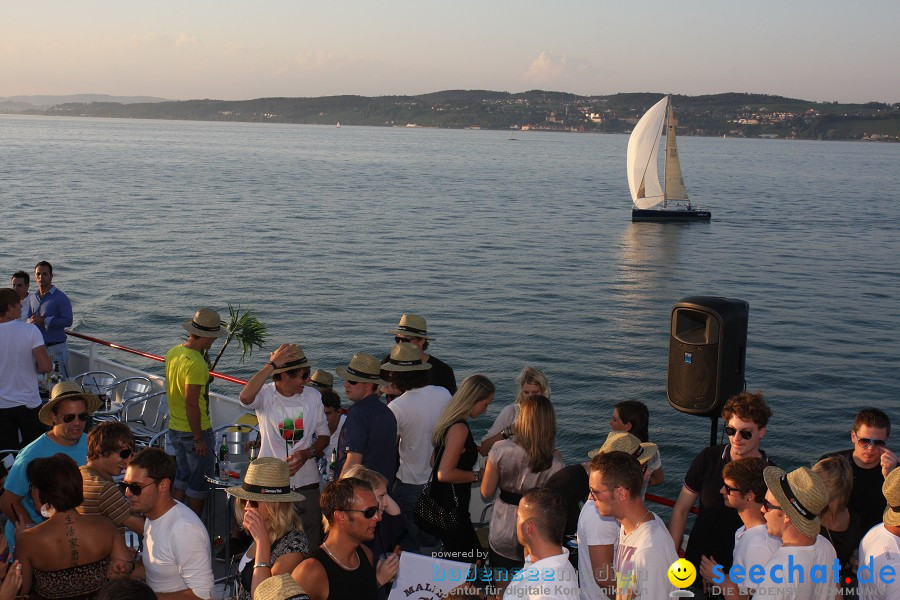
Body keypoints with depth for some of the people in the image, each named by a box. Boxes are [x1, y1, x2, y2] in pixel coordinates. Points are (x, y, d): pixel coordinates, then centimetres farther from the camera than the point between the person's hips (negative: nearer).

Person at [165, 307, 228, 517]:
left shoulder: (173, 352, 4)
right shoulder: (196, 363, -24)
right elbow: (191, 404, -25)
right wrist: (199, 440, -20)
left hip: (175, 429, 8)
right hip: (195, 431, -8)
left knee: (182, 477, 21)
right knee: (200, 484, 6)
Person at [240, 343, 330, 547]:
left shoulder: (313, 396, 5)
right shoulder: (266, 395, -7)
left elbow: (324, 435, 12)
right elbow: (245, 397, -31)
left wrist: (307, 453, -9)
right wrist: (271, 365, -26)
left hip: (306, 482, 3)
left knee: (309, 543, 7)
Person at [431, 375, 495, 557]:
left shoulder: (450, 422, 8)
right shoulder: (460, 429, -22)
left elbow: (435, 460, 18)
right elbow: (445, 473, -26)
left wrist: (473, 449, 17)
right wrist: (477, 476, -14)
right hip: (451, 507, -10)